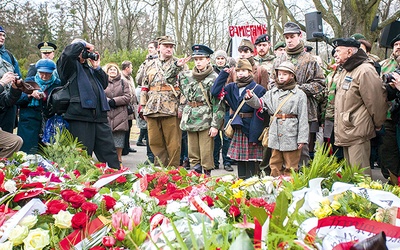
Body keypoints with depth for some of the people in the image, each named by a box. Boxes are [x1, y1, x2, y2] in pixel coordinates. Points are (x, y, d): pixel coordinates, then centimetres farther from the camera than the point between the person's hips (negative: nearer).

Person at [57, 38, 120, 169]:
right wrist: (83, 44, 1)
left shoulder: (89, 68, 26)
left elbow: (105, 84, 23)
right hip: (80, 115, -6)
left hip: (99, 115, 7)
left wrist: (97, 67, 12)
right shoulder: (70, 65, 6)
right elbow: (69, 52, -15)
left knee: (109, 151, 5)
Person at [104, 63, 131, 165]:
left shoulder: (124, 83, 13)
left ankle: (119, 159, 6)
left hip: (120, 115, 0)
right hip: (106, 114, 0)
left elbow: (128, 97, 3)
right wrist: (108, 101, -12)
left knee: (119, 137, -2)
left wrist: (114, 101, -8)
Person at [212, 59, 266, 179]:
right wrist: (224, 74, 4)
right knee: (240, 159, 11)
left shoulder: (258, 89, -7)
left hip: (251, 128, -5)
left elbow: (258, 114, -11)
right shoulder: (232, 87, 11)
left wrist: (254, 136, -15)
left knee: (252, 160, -3)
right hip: (238, 129, 5)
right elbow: (215, 92, 4)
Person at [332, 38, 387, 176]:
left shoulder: (365, 70, -16)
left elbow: (377, 100, -16)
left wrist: (377, 124, -5)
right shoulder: (344, 71, 15)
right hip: (345, 132, 10)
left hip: (358, 134, -10)